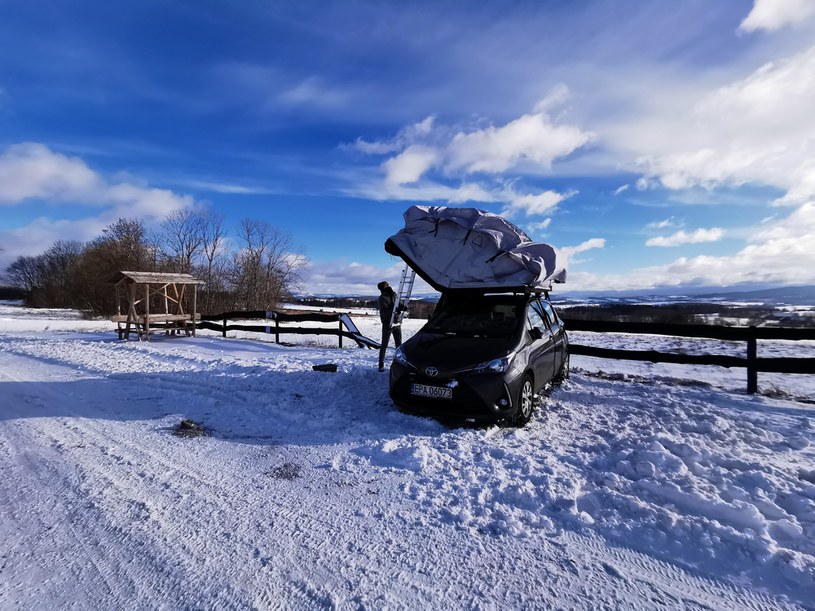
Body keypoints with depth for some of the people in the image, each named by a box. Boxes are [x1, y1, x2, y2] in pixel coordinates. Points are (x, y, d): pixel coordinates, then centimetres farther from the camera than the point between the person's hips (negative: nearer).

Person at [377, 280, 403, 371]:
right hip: (387, 324, -6)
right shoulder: (382, 298, -9)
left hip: (397, 323, 6)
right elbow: (384, 311, -20)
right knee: (384, 345, 2)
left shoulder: (394, 294, 9)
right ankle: (381, 364, 10)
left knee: (399, 344, 9)